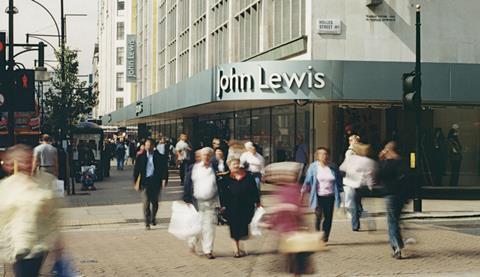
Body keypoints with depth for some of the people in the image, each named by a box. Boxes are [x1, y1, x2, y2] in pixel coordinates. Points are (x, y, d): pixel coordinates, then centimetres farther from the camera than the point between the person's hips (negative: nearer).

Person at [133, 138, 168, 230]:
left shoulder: (159, 157, 0)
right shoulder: (141, 157, 1)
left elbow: (163, 169, 0)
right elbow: (136, 169, 5)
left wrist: (164, 179, -10)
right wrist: (135, 181, 0)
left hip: (155, 182, 1)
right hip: (145, 182, -1)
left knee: (155, 202, 14)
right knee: (146, 203, -6)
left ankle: (153, 218, 36)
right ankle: (147, 223, -3)